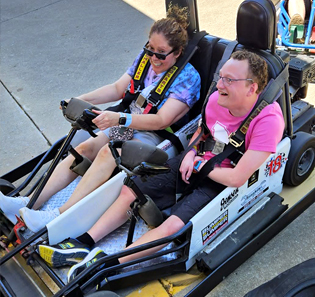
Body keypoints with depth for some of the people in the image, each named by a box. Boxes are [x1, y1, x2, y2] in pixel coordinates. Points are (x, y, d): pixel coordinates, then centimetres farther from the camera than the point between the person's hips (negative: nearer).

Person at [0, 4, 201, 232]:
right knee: (85, 148, -16)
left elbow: (162, 120, -23)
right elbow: (118, 89, 10)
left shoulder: (188, 77, -14)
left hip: (156, 135, -6)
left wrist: (120, 119, -34)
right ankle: (30, 203, -22)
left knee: (108, 152, -32)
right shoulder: (145, 58, 6)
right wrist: (81, 100, -4)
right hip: (128, 123, 7)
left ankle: (59, 216, -35)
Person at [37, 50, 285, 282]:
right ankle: (85, 244, 1)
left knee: (173, 225, -28)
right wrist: (190, 154, -2)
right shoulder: (217, 99, -7)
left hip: (223, 182, -6)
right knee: (131, 190, -2)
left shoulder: (268, 120, -25)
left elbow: (237, 178, -28)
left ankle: (110, 264, -19)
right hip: (197, 161, 7)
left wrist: (202, 166, -14)